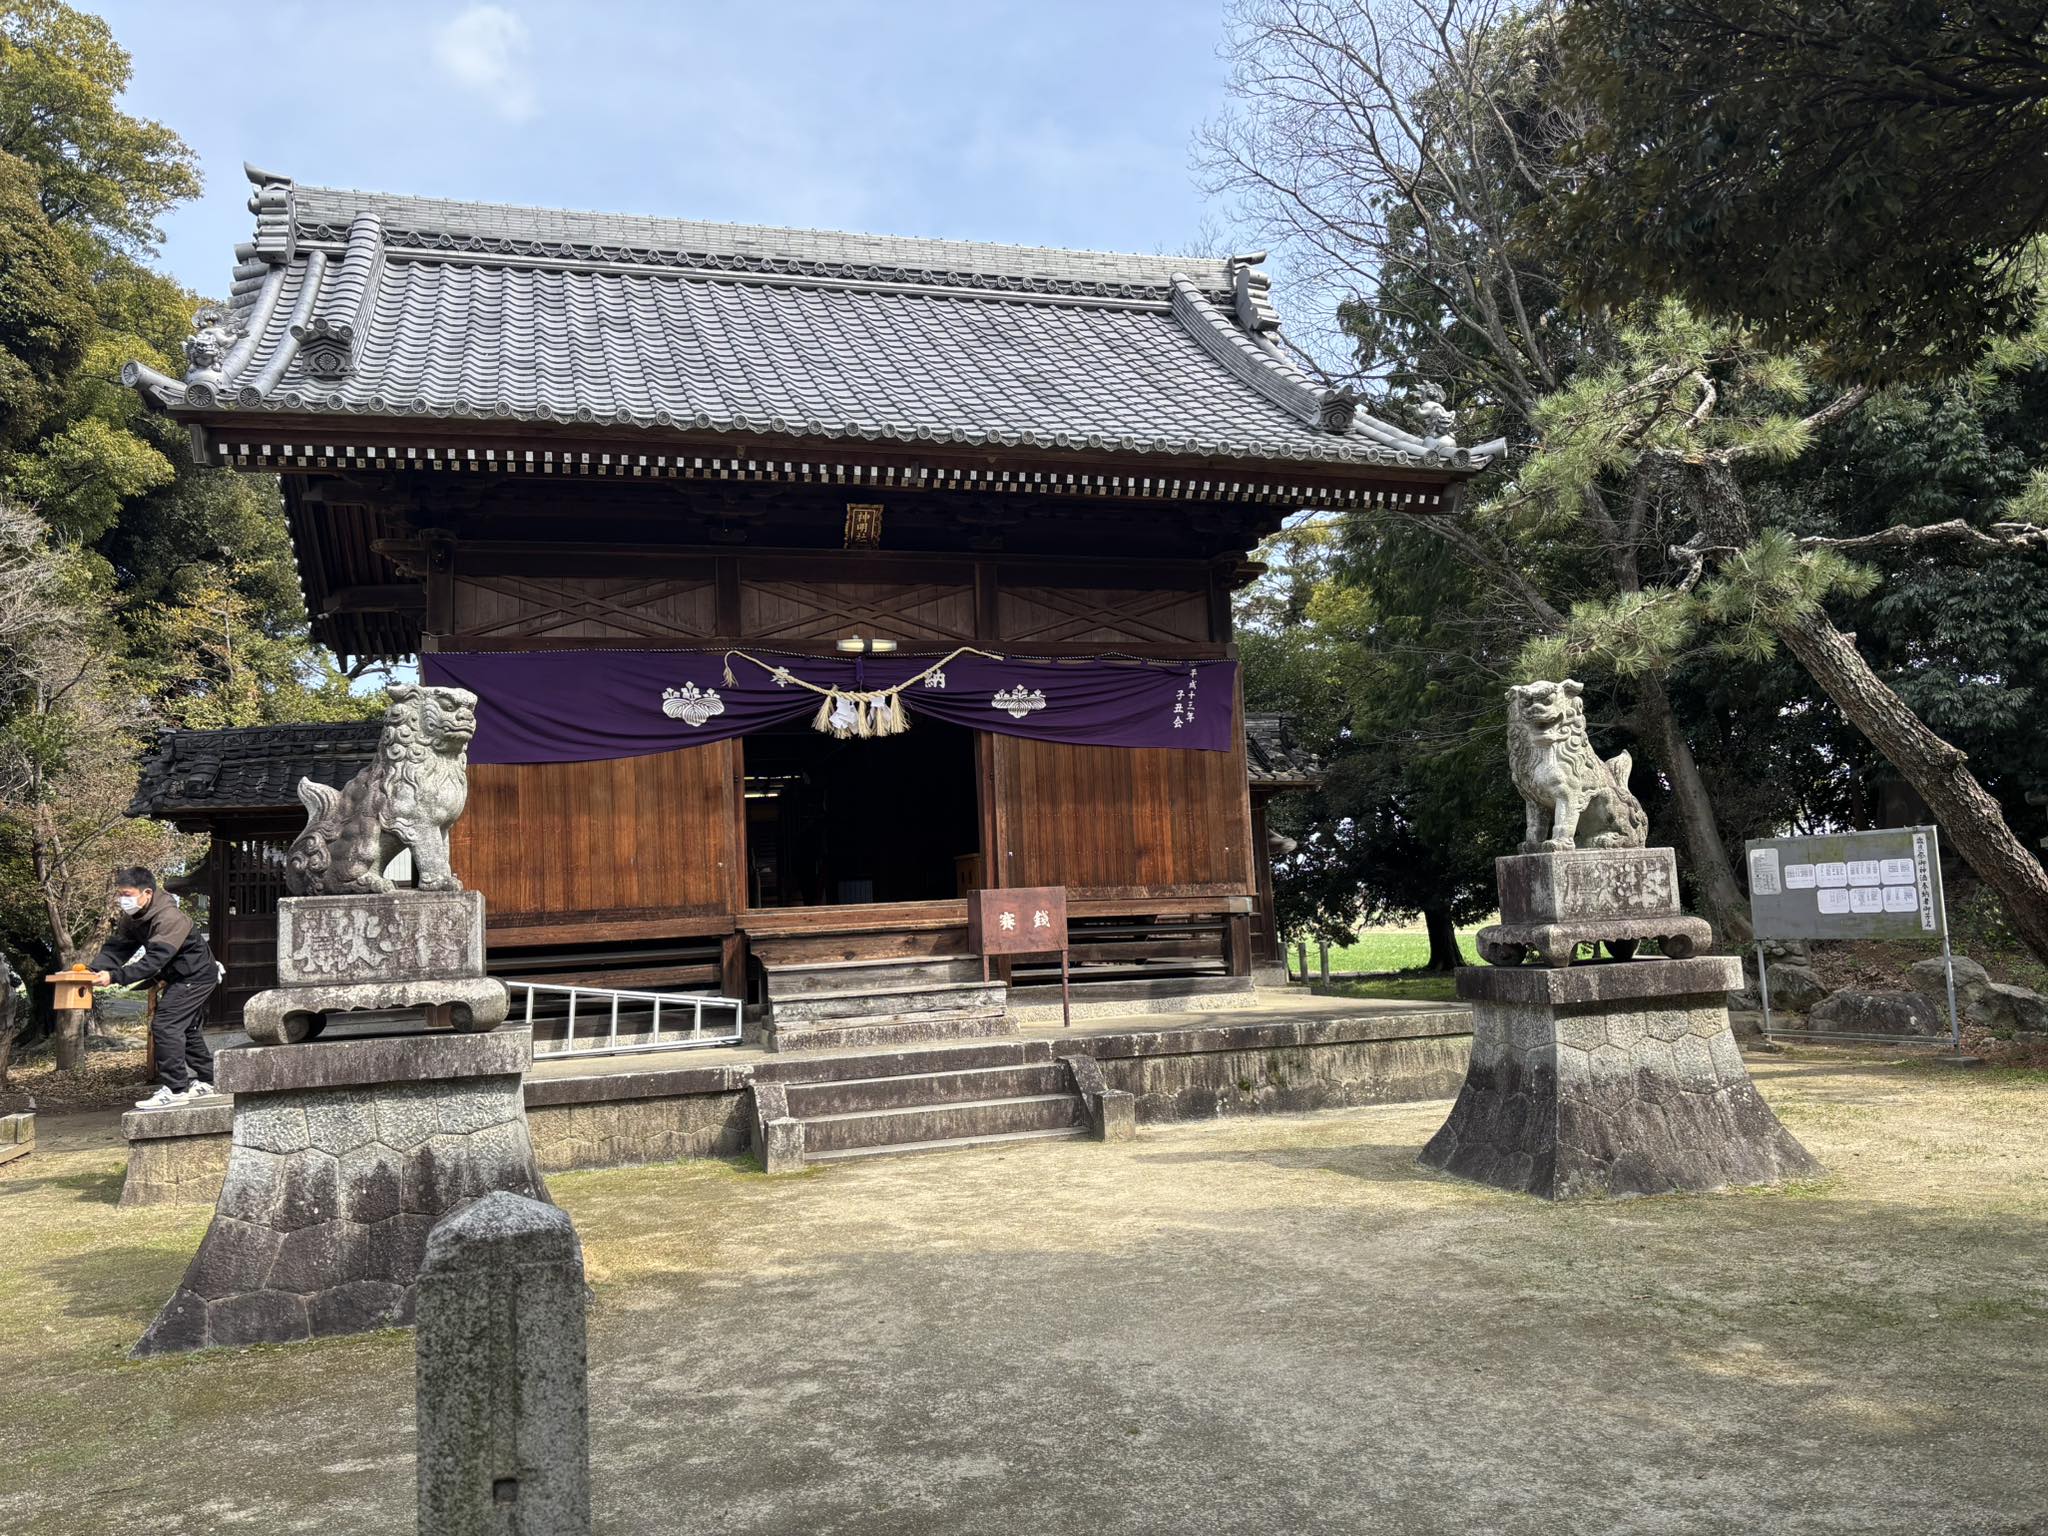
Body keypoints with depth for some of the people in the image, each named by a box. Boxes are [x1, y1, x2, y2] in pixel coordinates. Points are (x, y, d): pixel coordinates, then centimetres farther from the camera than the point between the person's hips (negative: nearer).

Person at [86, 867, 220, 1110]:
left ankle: (174, 1089, -15)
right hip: (180, 977, 10)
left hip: (196, 976, -10)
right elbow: (115, 947, -6)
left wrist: (115, 976, -43)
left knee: (165, 1024, -17)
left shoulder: (170, 919, -30)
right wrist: (94, 971, -24)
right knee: (188, 1030, 17)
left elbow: (153, 961, -36)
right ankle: (206, 1082, 29)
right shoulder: (131, 918, -1)